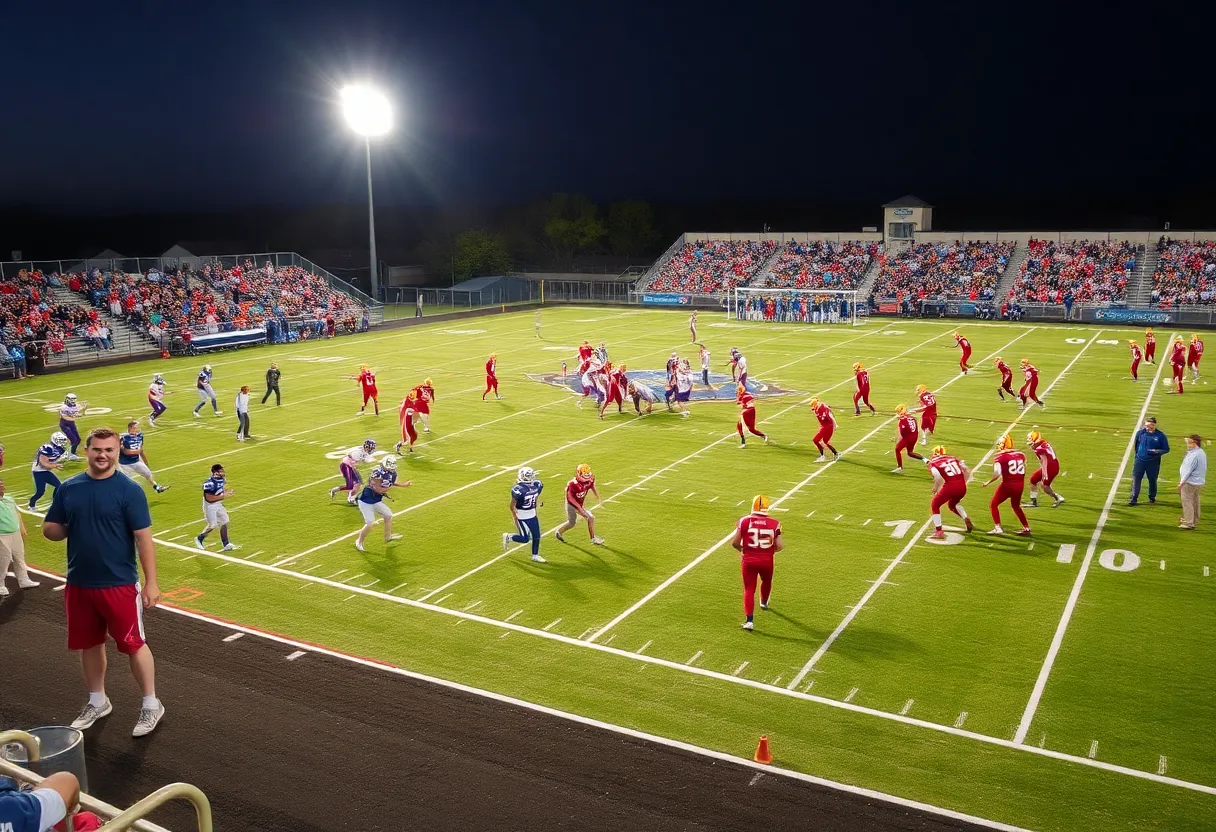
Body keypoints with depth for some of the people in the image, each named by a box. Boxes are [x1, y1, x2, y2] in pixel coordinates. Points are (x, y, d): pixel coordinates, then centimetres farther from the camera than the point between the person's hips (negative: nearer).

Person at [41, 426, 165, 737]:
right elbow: (49, 530, 9)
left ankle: (151, 705, 18)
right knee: (89, 644, 17)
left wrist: (151, 582, -14)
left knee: (133, 644, 4)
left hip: (120, 584, -5)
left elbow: (143, 538, -12)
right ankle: (97, 702, 35)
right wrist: (70, 527, -15)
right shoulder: (68, 488, 2)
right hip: (79, 584, 5)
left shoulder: (129, 490, -11)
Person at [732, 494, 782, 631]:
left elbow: (735, 542, -11)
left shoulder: (745, 521, -12)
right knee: (766, 581, 31)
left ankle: (749, 620, -3)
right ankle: (764, 602, 57)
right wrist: (771, 550, 10)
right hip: (766, 561, 2)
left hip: (749, 560, -1)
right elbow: (780, 546, -11)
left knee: (749, 589, 7)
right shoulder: (774, 523, -10)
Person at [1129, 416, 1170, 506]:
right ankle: (1134, 499, 2)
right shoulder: (1140, 432, -3)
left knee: (1152, 480, 10)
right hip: (1140, 460, 2)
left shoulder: (1160, 436, -9)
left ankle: (1152, 498, 29)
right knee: (1136, 479, -3)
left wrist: (1156, 452, -18)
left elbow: (1166, 449, -1)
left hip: (1153, 462, -2)